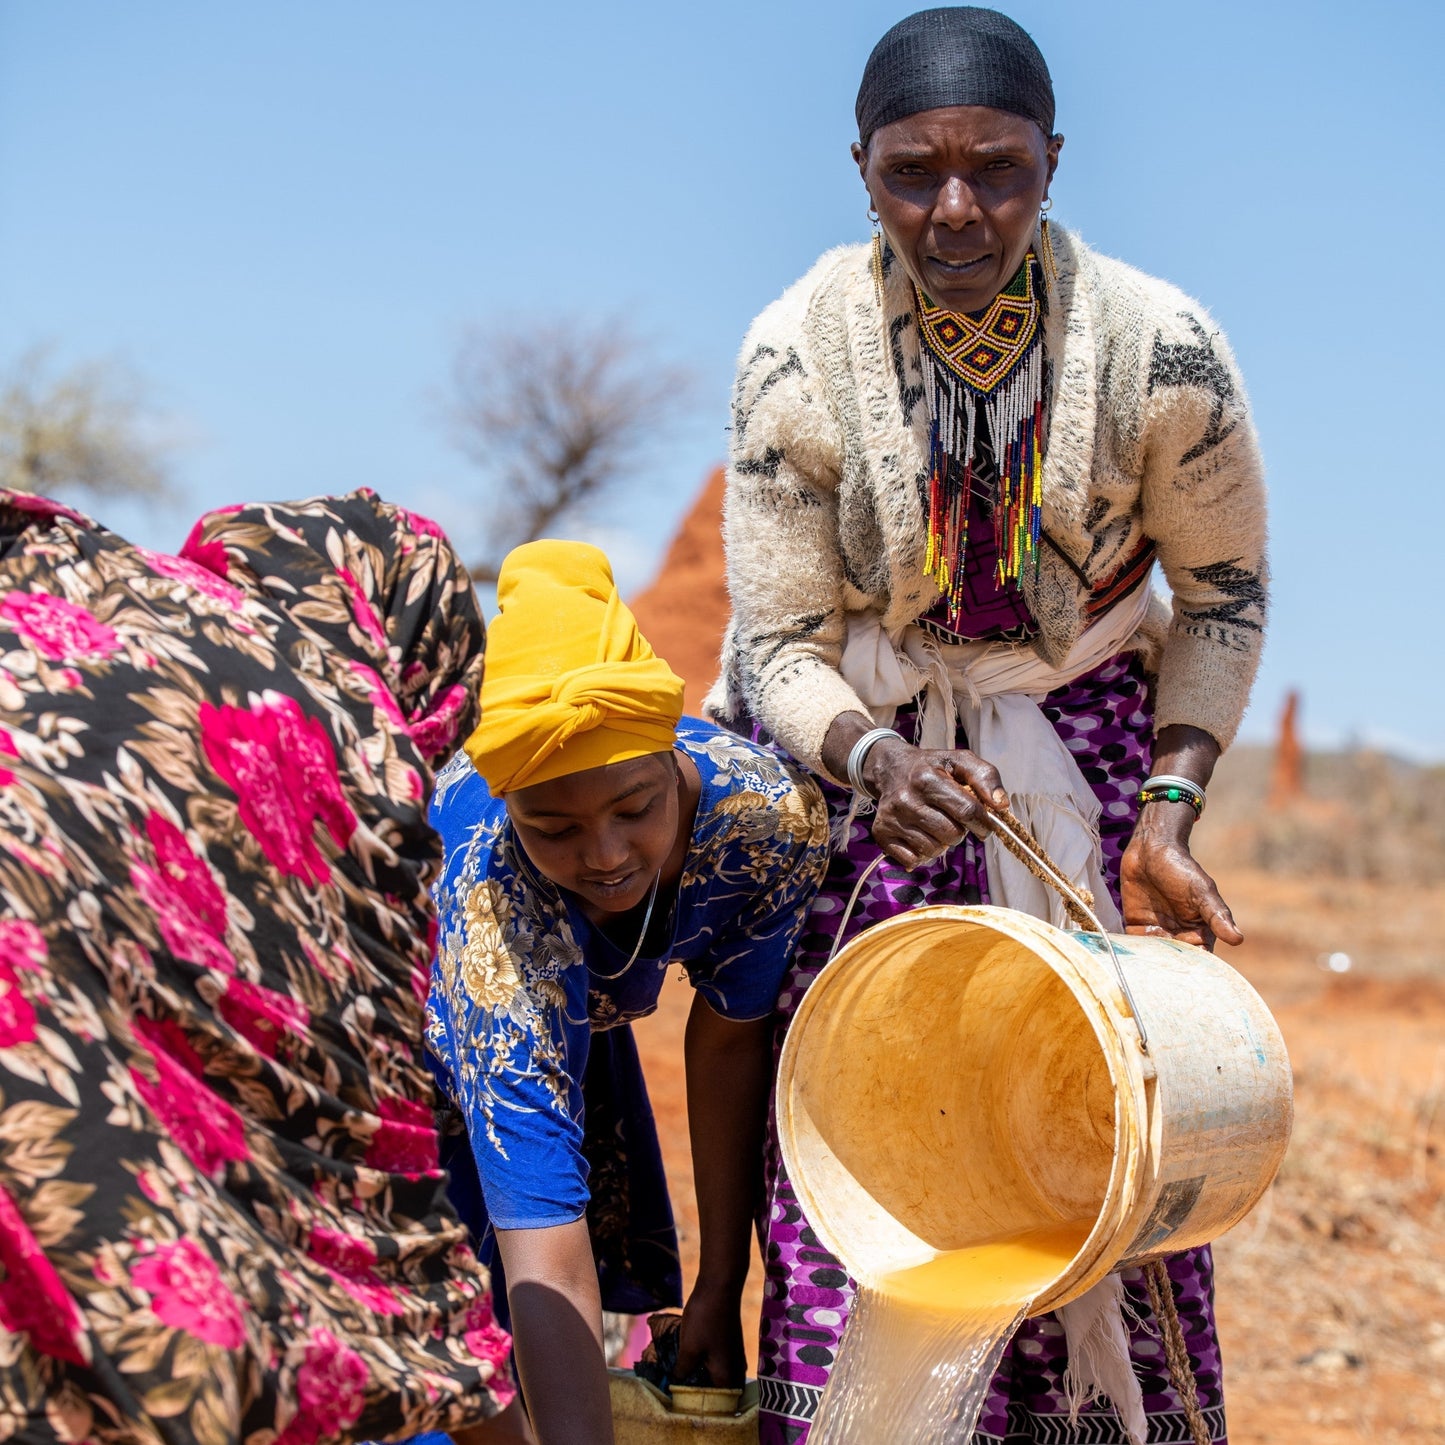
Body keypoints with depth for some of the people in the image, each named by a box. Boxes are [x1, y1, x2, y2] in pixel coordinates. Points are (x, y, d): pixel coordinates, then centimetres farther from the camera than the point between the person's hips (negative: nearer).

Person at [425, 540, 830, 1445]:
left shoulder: (771, 815, -33)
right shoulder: (493, 905, -45)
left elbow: (729, 1039, -15)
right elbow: (547, 1266, -47)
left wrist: (719, 1291, -10)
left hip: (573, 1001, 4)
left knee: (622, 1256, 4)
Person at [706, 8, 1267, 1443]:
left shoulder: (1160, 351, -18)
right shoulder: (795, 357, -18)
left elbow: (1222, 593, -3)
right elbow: (782, 643, -11)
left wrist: (1167, 813, -12)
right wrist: (875, 761, -31)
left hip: (1085, 733, 1)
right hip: (859, 737, 0)